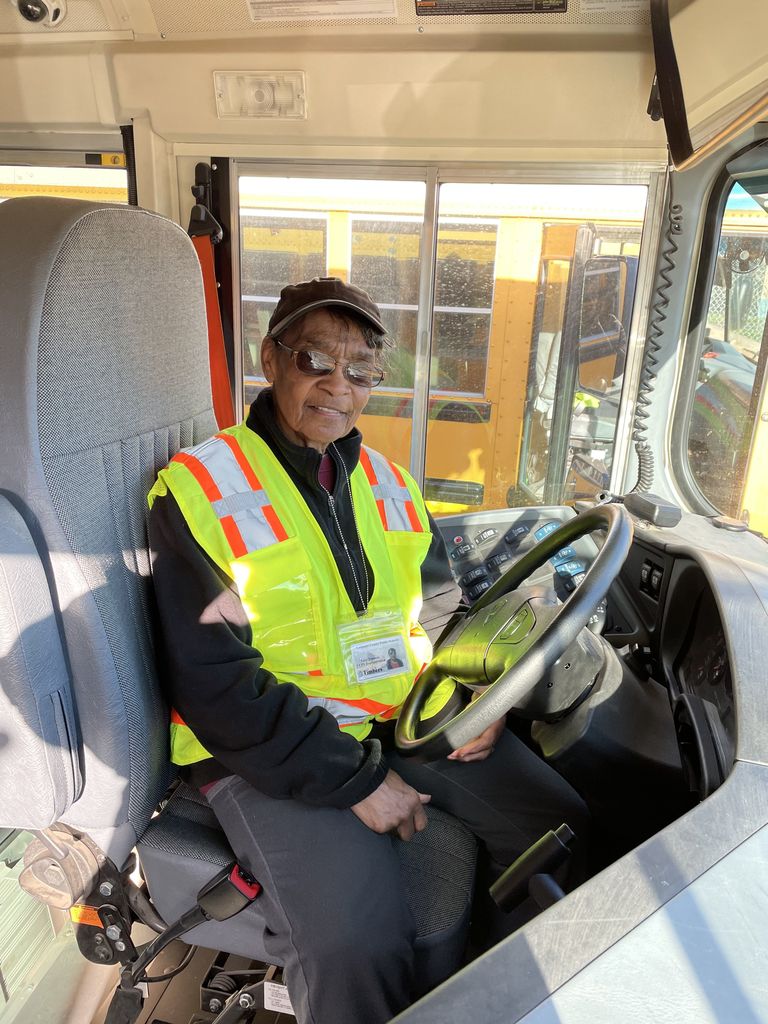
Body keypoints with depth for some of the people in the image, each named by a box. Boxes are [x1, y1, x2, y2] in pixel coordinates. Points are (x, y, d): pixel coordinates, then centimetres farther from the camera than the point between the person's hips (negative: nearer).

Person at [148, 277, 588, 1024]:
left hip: (411, 718, 6)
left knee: (561, 825, -2)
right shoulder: (198, 491, -12)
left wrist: (469, 697, -4)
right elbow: (215, 686, -15)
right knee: (356, 948, -26)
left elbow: (440, 611, 16)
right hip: (270, 749, -5)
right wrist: (354, 779, -17)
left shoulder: (389, 483, 9)